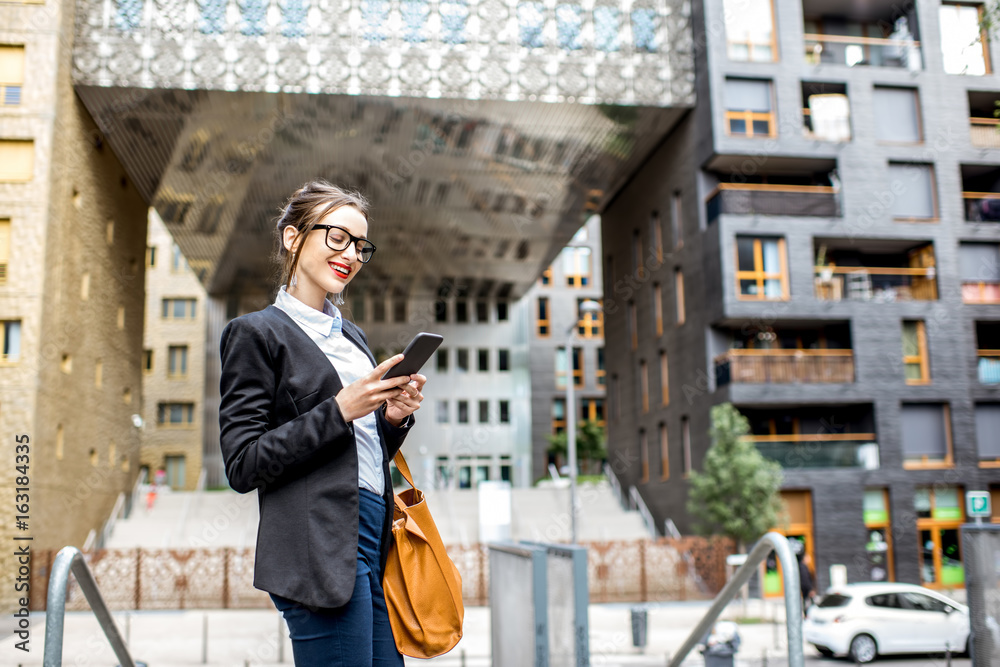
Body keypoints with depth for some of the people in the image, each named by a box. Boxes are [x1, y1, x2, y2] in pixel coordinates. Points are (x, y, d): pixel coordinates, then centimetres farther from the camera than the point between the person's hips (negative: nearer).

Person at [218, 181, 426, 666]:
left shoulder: (351, 336, 21)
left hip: (374, 539, 8)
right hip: (321, 550, -8)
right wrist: (339, 411, -16)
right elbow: (242, 466, -9)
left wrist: (394, 417, 3)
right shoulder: (257, 333, -3)